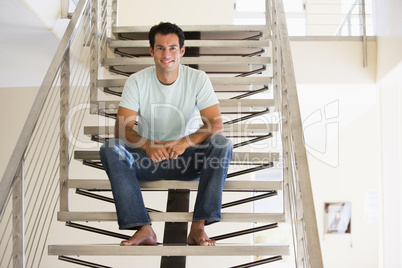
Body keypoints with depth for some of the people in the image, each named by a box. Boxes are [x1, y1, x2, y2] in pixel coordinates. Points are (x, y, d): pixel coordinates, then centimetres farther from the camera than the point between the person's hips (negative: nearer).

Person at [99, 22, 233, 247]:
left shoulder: (198, 79, -7)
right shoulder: (137, 81, -5)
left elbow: (216, 124, -16)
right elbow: (122, 127, -13)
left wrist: (184, 142, -35)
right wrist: (146, 145, -35)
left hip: (189, 159, 0)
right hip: (148, 159, 1)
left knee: (223, 145, -29)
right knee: (110, 150, -26)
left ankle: (198, 227, -29)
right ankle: (144, 229, -31)